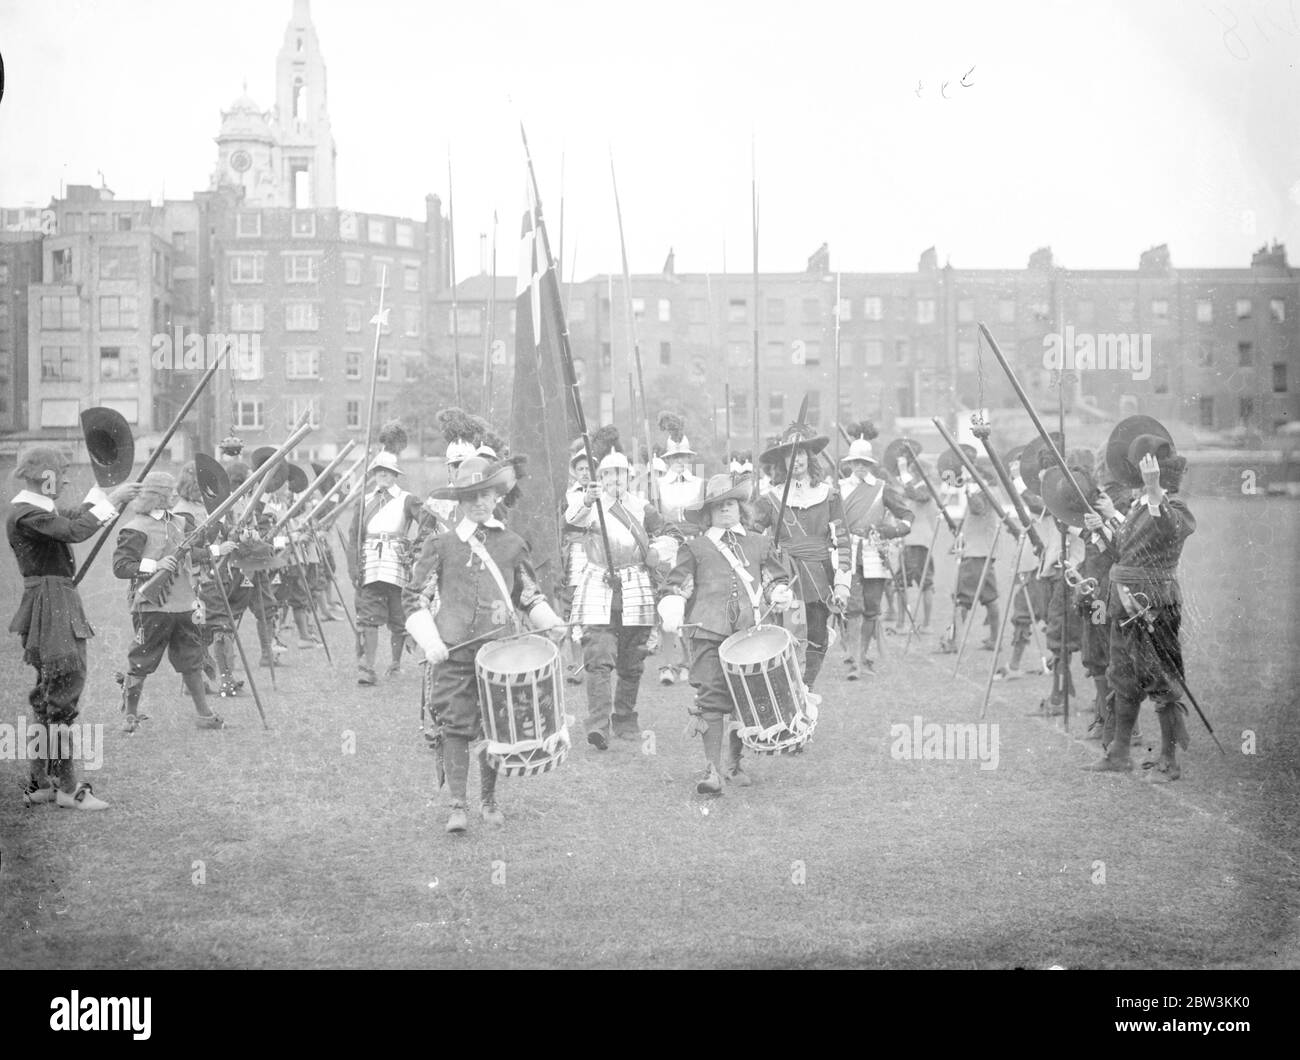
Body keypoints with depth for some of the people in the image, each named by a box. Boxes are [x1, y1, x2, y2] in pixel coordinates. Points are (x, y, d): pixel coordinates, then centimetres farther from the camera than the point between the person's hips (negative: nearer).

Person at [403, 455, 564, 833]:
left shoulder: (512, 544, 10)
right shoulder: (441, 545, 2)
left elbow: (529, 595, 20)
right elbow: (414, 597, 3)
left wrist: (552, 623, 3)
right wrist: (429, 641, -9)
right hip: (453, 652, -2)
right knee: (454, 725, -5)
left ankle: (488, 800, 21)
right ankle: (457, 805, 1)